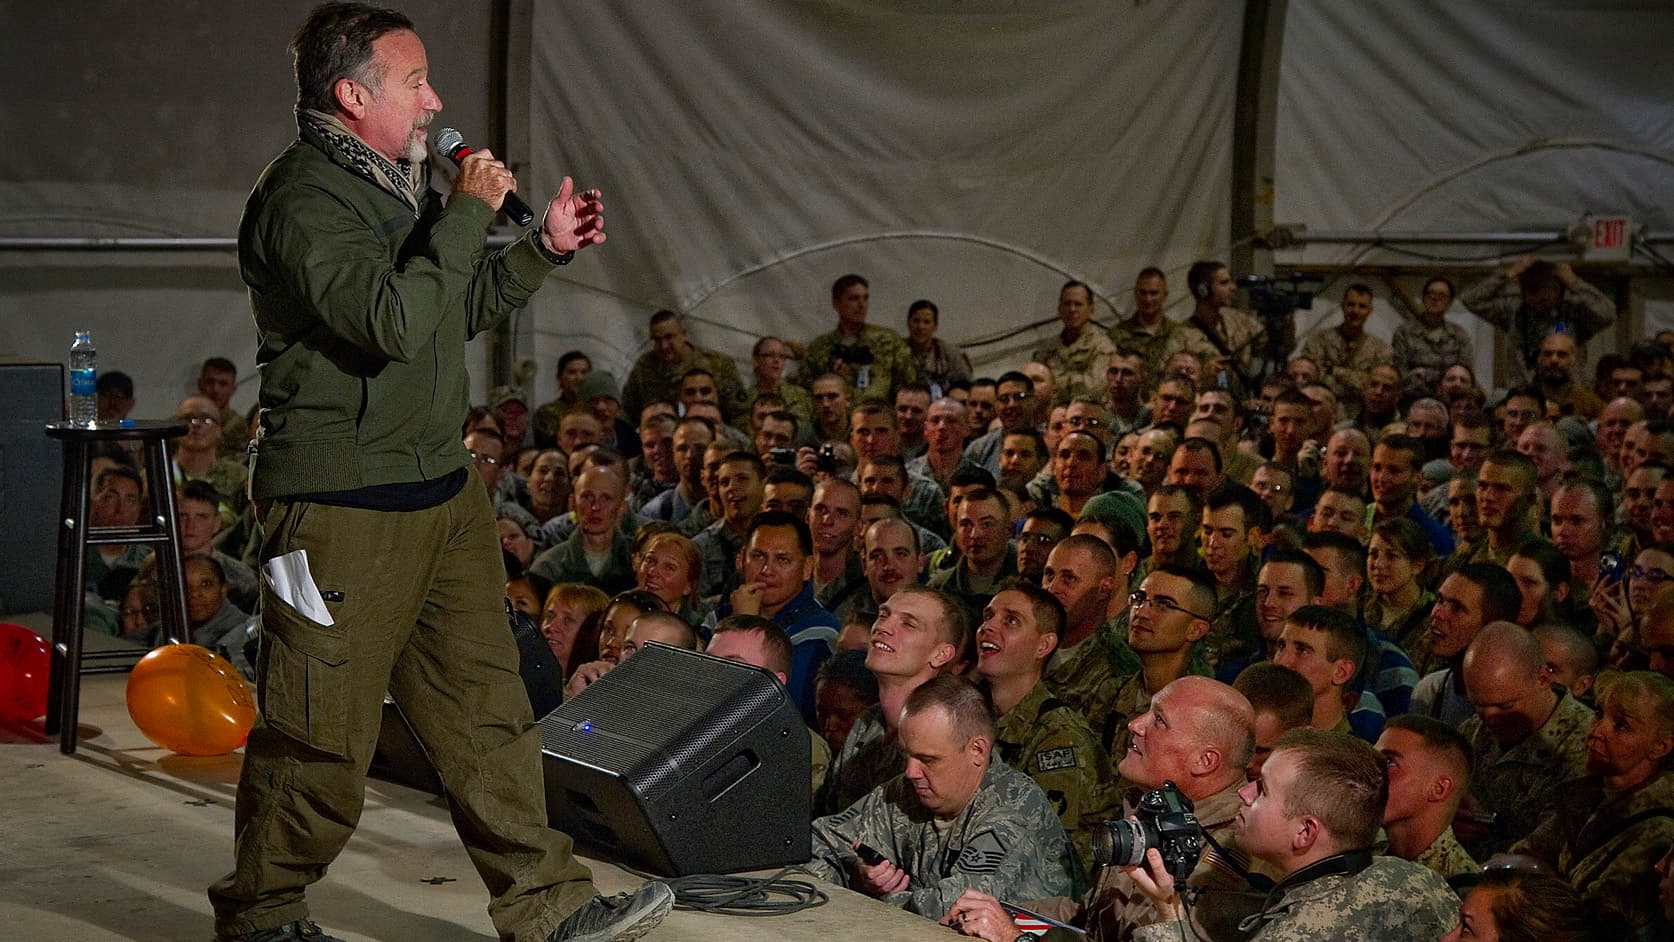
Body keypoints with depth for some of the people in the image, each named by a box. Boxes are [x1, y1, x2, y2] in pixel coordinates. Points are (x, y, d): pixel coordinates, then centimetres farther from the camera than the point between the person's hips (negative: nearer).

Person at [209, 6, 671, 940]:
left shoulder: (405, 182, 15)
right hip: (343, 504, -9)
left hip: (442, 487, 9)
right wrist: (470, 213, -19)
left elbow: (460, 310, 27)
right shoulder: (304, 199, -15)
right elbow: (393, 321, -28)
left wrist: (545, 248, 14)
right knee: (323, 732, 1)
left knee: (488, 704, 9)